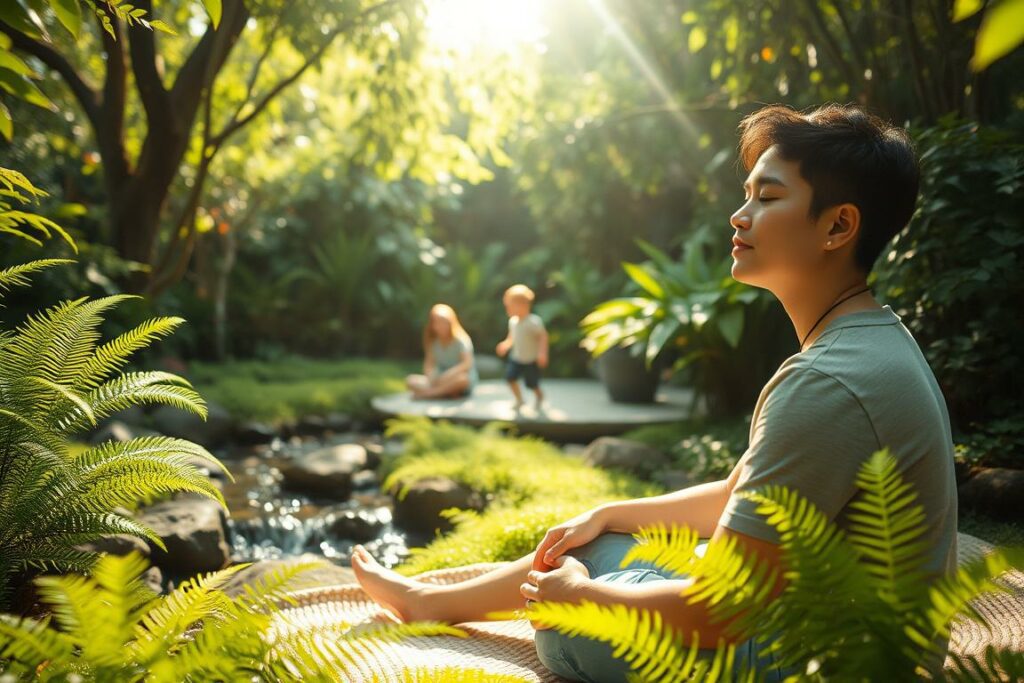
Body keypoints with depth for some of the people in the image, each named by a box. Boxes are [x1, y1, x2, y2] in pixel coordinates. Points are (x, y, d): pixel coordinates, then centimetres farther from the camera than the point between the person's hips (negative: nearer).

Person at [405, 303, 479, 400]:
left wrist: (448, 374, -32)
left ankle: (427, 392, -31)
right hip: (442, 380, 4)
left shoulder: (460, 340, -12)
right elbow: (429, 364, -3)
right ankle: (447, 392, -29)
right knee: (411, 380, -18)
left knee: (461, 378, -42)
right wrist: (431, 377, -24)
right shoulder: (432, 341, 2)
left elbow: (467, 364, -23)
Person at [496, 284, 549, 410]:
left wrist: (542, 352, -25)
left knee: (532, 383, 4)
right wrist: (506, 344, -5)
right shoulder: (513, 321, -3)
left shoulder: (533, 322, -24)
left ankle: (540, 397, 38)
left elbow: (543, 336, -19)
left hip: (531, 360, -6)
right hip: (516, 357, 6)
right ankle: (519, 400, 13)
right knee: (510, 377, -9)